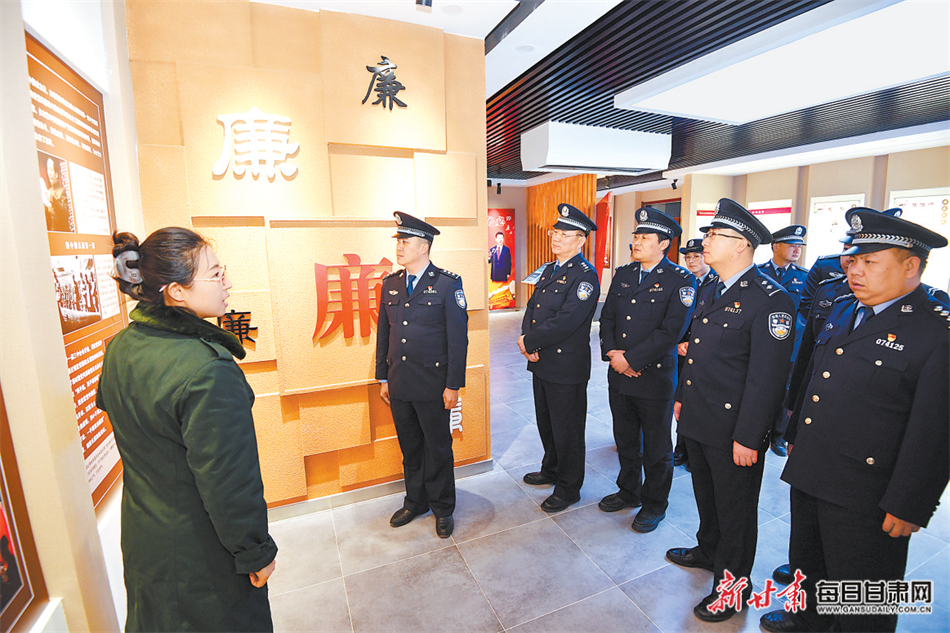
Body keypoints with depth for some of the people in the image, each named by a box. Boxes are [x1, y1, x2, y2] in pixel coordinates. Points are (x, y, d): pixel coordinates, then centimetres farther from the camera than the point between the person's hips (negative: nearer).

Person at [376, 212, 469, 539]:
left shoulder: (447, 283, -8)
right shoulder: (390, 284, 7)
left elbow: (458, 337, -10)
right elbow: (383, 333, 11)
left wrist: (453, 385, -12)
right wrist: (383, 378, 11)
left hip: (433, 385, -4)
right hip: (399, 385, 5)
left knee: (438, 450, 11)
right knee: (410, 448, 19)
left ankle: (443, 509, 32)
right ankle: (415, 502, 40)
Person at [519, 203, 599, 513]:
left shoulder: (585, 276, -16)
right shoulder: (549, 269, 12)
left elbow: (565, 322, -26)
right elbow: (532, 308, 10)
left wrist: (528, 342, -17)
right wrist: (529, 341, -8)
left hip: (567, 367, -8)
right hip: (542, 363, 8)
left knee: (567, 431, 8)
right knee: (546, 424, 23)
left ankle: (569, 488, 28)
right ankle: (551, 470, 46)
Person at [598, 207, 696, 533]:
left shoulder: (681, 280, -10)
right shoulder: (622, 274, 8)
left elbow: (671, 331, -18)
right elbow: (607, 317, 8)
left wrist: (631, 359, -19)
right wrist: (611, 352, -7)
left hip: (655, 376, -5)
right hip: (619, 375, 6)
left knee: (656, 448, 12)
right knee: (625, 441, 20)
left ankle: (654, 505, 33)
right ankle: (629, 491, 41)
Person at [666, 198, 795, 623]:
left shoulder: (771, 301, -20)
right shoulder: (710, 292, 8)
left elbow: (767, 377, -22)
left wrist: (748, 438, -20)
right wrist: (681, 397, 17)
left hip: (733, 431, -8)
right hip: (698, 420, 8)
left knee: (735, 509, 13)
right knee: (706, 496, 27)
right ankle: (708, 552, 50)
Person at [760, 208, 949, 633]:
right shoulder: (844, 309, 6)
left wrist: (907, 506, -16)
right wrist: (795, 436, 18)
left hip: (865, 498, -7)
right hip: (808, 473, 7)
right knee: (808, 565, 28)